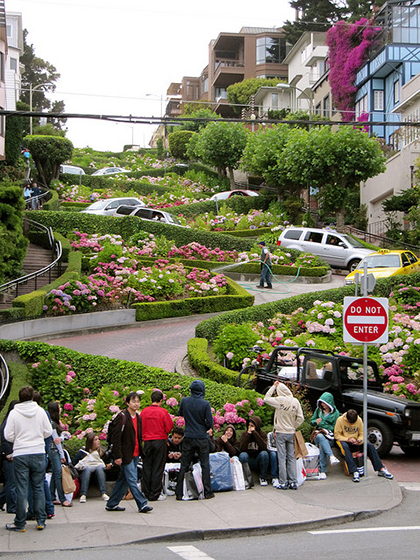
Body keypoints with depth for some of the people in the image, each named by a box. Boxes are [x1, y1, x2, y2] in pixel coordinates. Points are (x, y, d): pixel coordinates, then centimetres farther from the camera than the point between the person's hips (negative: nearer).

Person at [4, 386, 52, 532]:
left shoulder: (14, 413, -6)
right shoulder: (40, 411, 0)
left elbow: (9, 436, -5)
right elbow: (48, 432, 3)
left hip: (20, 455, -2)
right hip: (38, 453, 2)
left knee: (21, 490, 2)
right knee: (39, 488, 10)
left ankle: (20, 524, 7)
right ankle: (41, 521, 10)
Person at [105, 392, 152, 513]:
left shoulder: (138, 417, 13)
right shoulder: (122, 417, -11)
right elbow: (116, 437, -14)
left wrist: (140, 452, 16)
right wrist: (118, 456, -18)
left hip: (135, 455, 8)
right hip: (125, 455, -8)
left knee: (123, 480, 11)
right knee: (132, 480, -7)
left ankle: (111, 504, 19)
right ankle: (142, 504, -8)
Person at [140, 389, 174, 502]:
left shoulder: (144, 411, 1)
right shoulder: (163, 412, -9)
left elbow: (140, 427, 8)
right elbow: (169, 428, -6)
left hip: (147, 441, 3)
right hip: (160, 441, -3)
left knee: (147, 468, 9)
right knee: (158, 468, 2)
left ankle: (147, 493, 12)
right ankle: (155, 495, 2)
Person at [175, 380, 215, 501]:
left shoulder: (184, 401, -4)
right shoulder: (205, 404, -11)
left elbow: (180, 413, 14)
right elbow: (210, 423, -8)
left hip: (188, 438, 2)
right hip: (202, 438, -2)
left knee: (184, 466, 7)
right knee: (205, 465, 8)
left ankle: (179, 493, 7)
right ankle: (207, 492, 9)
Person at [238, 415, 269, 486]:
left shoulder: (262, 434, -1)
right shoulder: (245, 434, 0)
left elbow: (264, 447, -22)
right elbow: (241, 449, -15)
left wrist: (255, 433, -21)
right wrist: (248, 434, -19)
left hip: (258, 461, 0)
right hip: (248, 461, 0)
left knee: (264, 453, -29)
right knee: (242, 455, -30)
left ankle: (263, 478, -14)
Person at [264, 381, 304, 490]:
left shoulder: (279, 400, -13)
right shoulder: (295, 401, -2)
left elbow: (266, 398, 1)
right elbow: (301, 418, 0)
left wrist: (273, 386, 5)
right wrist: (293, 427, 11)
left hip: (281, 433, -3)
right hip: (291, 433, 3)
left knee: (282, 458, 0)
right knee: (291, 457, 8)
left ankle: (283, 483, 0)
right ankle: (293, 482, 8)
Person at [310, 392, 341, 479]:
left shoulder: (335, 413, 7)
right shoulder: (318, 410, 17)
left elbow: (334, 428, 3)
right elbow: (312, 422, 21)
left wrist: (322, 423, -5)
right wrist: (316, 422, -2)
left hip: (330, 437, -2)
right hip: (318, 434, 2)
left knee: (322, 445, -36)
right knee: (320, 437, -38)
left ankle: (322, 471, -38)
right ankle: (331, 457, -57)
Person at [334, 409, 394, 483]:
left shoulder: (359, 420, -2)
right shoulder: (340, 420, -12)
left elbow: (362, 434, 6)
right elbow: (336, 435, -10)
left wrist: (359, 440, -18)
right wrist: (348, 439, -23)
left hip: (356, 443, 4)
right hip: (344, 441, -4)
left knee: (370, 446, -20)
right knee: (345, 447, -39)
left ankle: (381, 469, -19)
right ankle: (354, 472, -47)